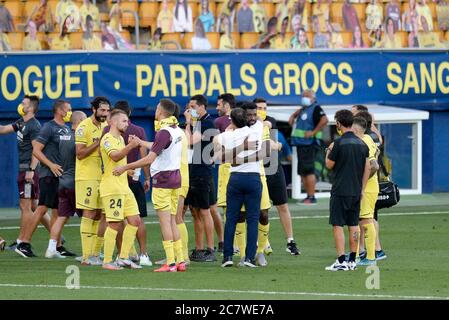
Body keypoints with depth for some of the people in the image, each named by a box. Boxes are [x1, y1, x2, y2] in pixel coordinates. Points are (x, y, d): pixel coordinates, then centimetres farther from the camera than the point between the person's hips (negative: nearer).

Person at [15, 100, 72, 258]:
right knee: (42, 208, -13)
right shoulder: (49, 127, -9)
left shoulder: (66, 129, 16)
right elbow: (36, 150, -13)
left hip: (61, 175, 8)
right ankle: (24, 244, -13)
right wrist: (51, 165, -21)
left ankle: (57, 246, 13)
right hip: (49, 175, -8)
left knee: (57, 210, 9)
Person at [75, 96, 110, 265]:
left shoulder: (105, 126, 14)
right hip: (87, 177, -7)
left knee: (99, 215, 7)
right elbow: (80, 154, -16)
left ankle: (95, 254, 13)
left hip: (102, 176, 7)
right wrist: (98, 142, -20)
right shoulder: (84, 127, -10)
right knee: (89, 214, -8)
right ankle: (86, 256, -7)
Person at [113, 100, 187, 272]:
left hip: (162, 180, -8)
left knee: (165, 222, -6)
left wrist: (125, 167, -16)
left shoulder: (164, 133, -18)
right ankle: (180, 261, 11)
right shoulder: (178, 131, 8)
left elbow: (149, 159, -21)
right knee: (172, 222, 12)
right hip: (175, 178, 8)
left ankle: (170, 263, -8)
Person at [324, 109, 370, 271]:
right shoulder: (362, 143, 7)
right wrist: (362, 188, 14)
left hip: (340, 190, -6)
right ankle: (352, 261, 11)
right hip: (356, 191, 6)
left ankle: (341, 261, -10)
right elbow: (367, 168, 8)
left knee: (338, 225, -4)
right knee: (353, 226, 10)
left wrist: (329, 151, 14)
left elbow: (329, 165, -5)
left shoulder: (339, 143, -12)